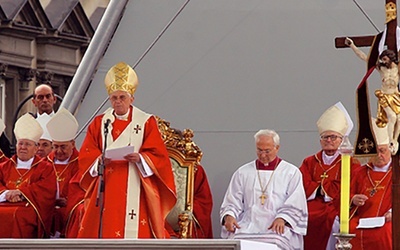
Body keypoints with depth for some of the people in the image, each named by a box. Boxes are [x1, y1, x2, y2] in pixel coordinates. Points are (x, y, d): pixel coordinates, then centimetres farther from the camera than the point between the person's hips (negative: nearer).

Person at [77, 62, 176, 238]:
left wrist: (140, 158, -19)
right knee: (105, 229, -5)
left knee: (135, 230, -9)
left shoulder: (146, 122, 6)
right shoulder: (99, 123, 12)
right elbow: (86, 154, 7)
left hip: (135, 188, -2)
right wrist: (99, 160, -14)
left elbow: (158, 155, 0)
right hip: (107, 189, 2)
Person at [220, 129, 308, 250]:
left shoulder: (291, 173, 11)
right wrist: (229, 216, -8)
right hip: (248, 224, 2)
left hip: (277, 227, -1)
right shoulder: (243, 173, 18)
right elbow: (232, 203, 14)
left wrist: (282, 218, -16)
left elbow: (295, 206, 3)